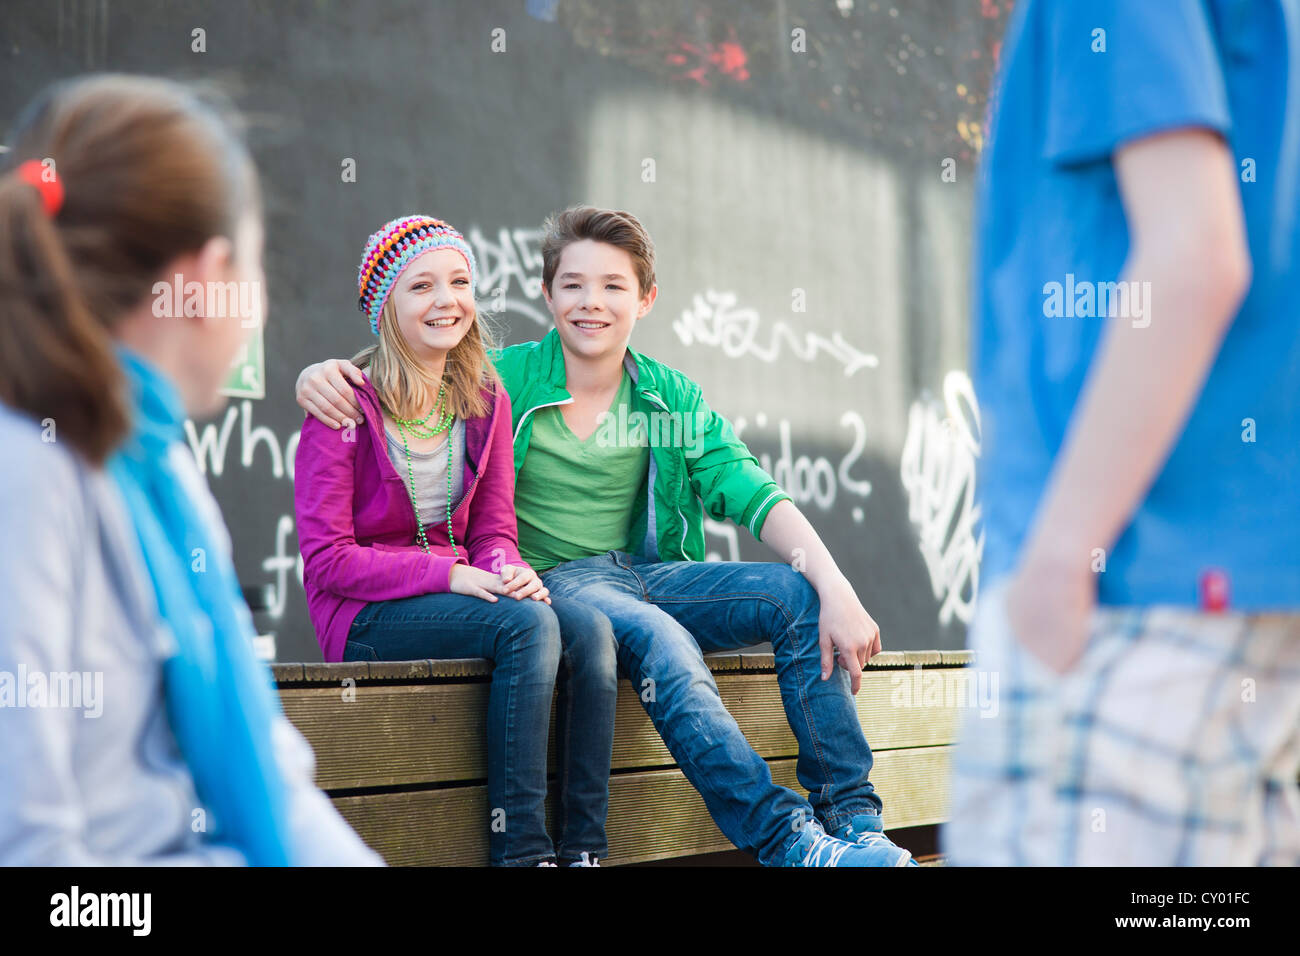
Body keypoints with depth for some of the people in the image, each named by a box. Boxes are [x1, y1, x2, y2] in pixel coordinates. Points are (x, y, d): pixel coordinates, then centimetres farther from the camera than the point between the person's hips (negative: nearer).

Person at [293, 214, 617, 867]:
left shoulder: (486, 398, 9)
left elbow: (493, 529, 11)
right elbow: (325, 557, -13)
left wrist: (507, 569, -15)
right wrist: (451, 574, -21)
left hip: (456, 591, 6)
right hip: (365, 617, -6)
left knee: (590, 628, -23)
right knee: (528, 626, -31)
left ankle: (582, 847, -21)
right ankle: (519, 849, -28)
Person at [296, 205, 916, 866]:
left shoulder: (672, 399, 8)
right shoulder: (504, 381, 0)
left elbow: (752, 495, -3)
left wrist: (835, 588, -19)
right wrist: (323, 373, -21)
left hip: (650, 574, 4)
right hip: (550, 585, -4)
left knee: (802, 597, -20)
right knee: (658, 639, -36)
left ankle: (851, 818, -17)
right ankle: (786, 840, -36)